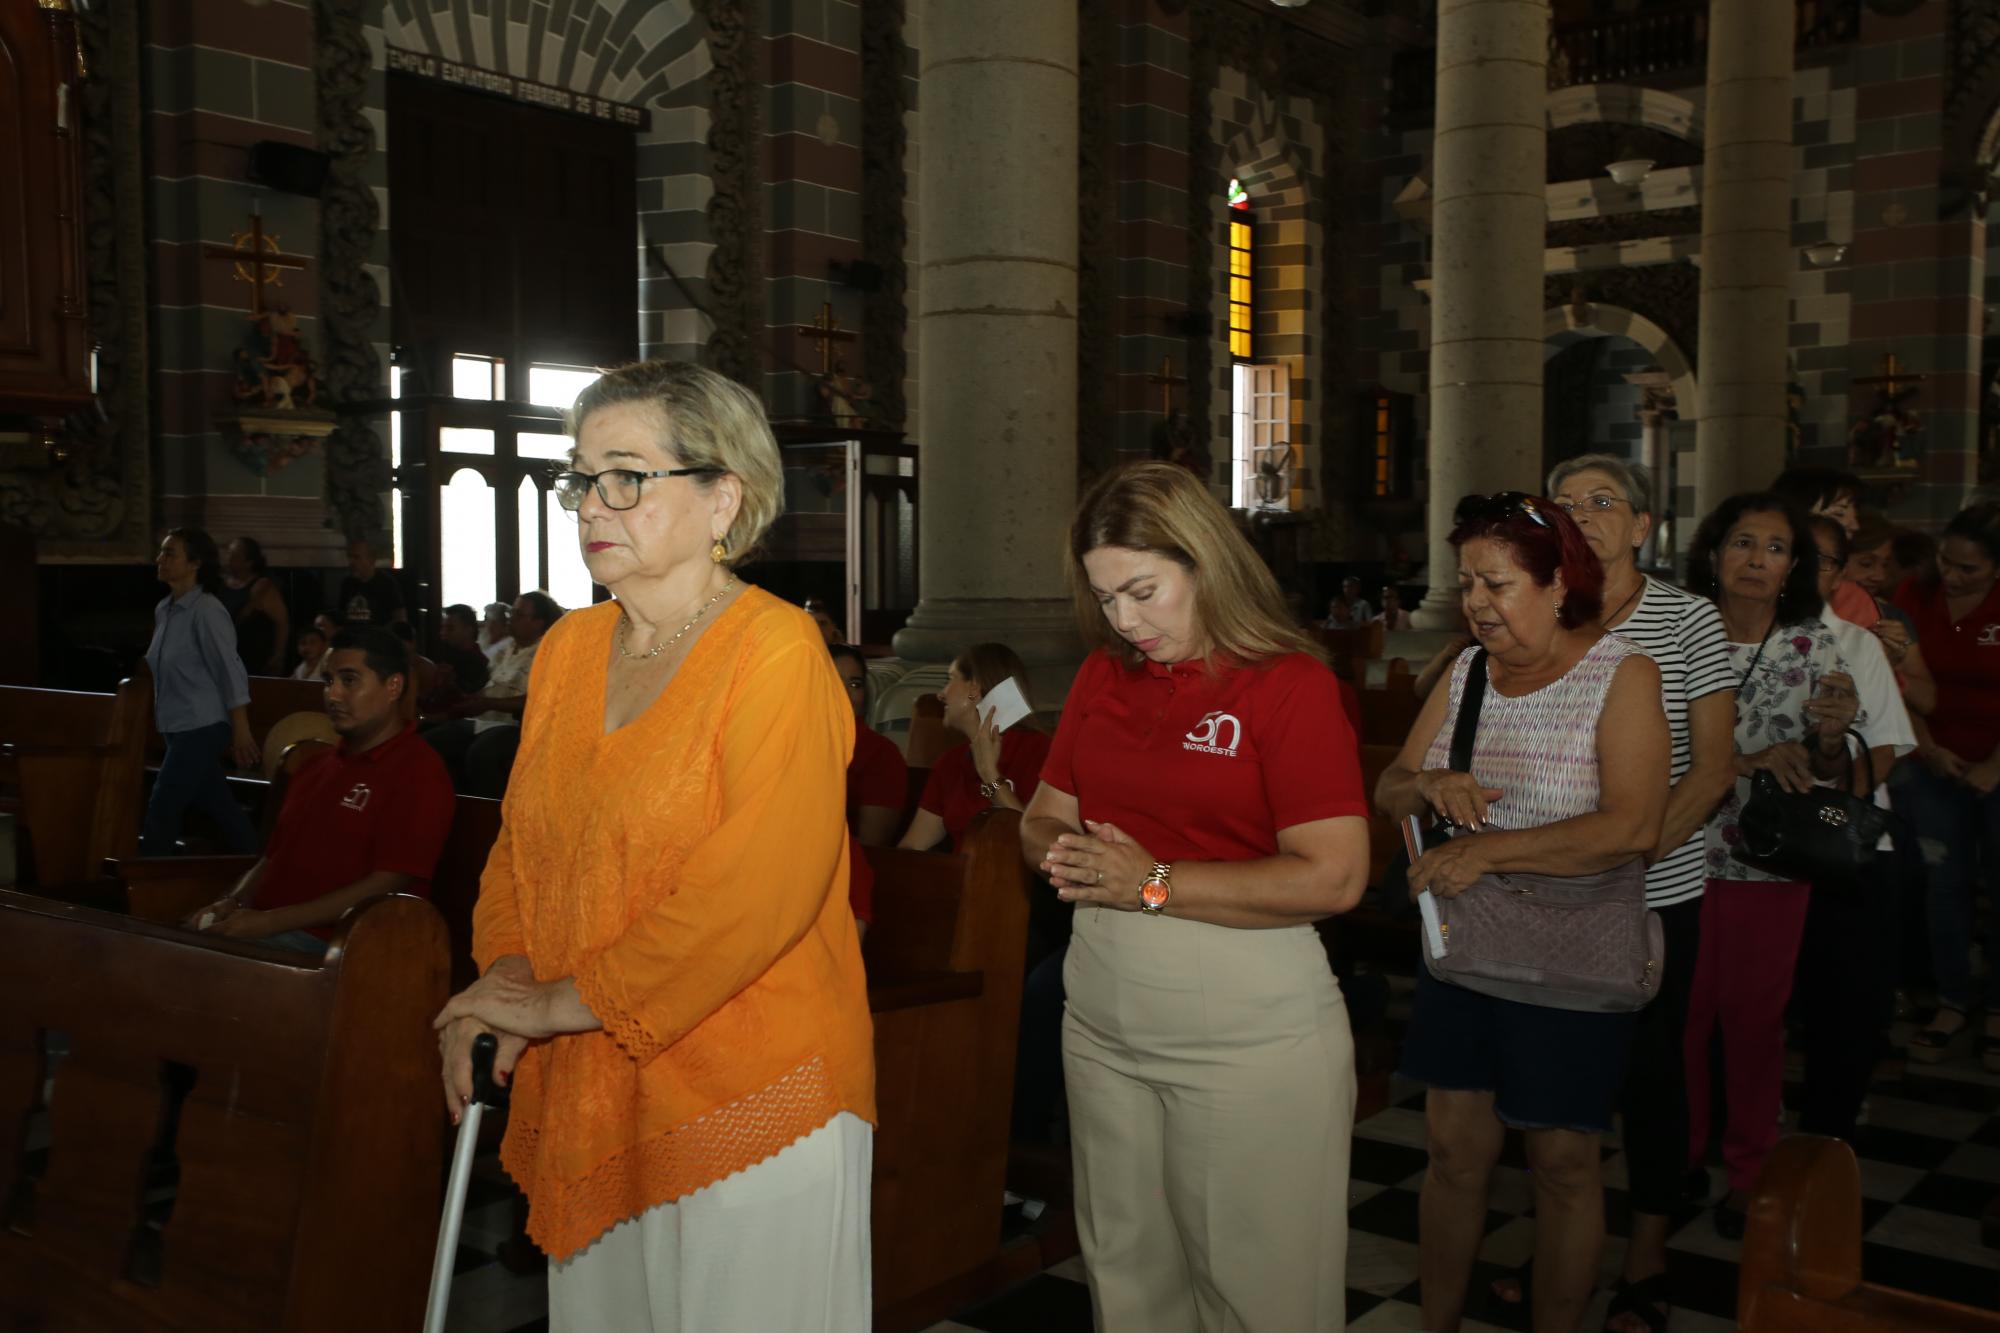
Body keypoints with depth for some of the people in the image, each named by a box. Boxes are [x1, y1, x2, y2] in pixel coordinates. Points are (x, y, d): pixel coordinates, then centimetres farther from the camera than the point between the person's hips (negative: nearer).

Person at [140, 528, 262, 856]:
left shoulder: (206, 611, -14)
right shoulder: (163, 610, 9)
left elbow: (232, 673, -15)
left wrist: (241, 734, -15)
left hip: (201, 729, -8)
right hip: (178, 728, 8)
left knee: (162, 810, -6)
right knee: (221, 809, 12)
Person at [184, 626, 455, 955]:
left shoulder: (418, 772, -6)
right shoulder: (319, 766, 24)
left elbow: (386, 885, -14)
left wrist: (270, 921, -16)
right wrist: (232, 903, 4)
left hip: (328, 945, -8)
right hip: (259, 929, 8)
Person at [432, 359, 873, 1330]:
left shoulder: (776, 652, -15)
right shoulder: (568, 648, 9)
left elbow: (759, 888, -23)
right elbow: (524, 841, 15)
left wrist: (567, 1001, -17)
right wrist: (505, 978, -3)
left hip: (745, 1089, -6)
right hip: (582, 1092, 7)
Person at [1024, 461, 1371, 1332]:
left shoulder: (1291, 682, -10)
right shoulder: (1101, 674, 8)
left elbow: (1333, 878, -18)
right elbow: (1042, 818, 15)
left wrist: (1154, 883, -17)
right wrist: (1066, 856, -9)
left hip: (1250, 1032, -5)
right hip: (1102, 1022, 6)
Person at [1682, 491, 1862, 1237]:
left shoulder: (1813, 647, 0)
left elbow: (1831, 777, 1)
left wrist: (1831, 736, -21)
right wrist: (1750, 762, -20)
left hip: (1769, 865, 1)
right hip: (1682, 855, 0)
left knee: (1755, 1017, 10)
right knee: (1681, 1014, 9)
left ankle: (1749, 1170, 27)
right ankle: (1680, 1156, 28)